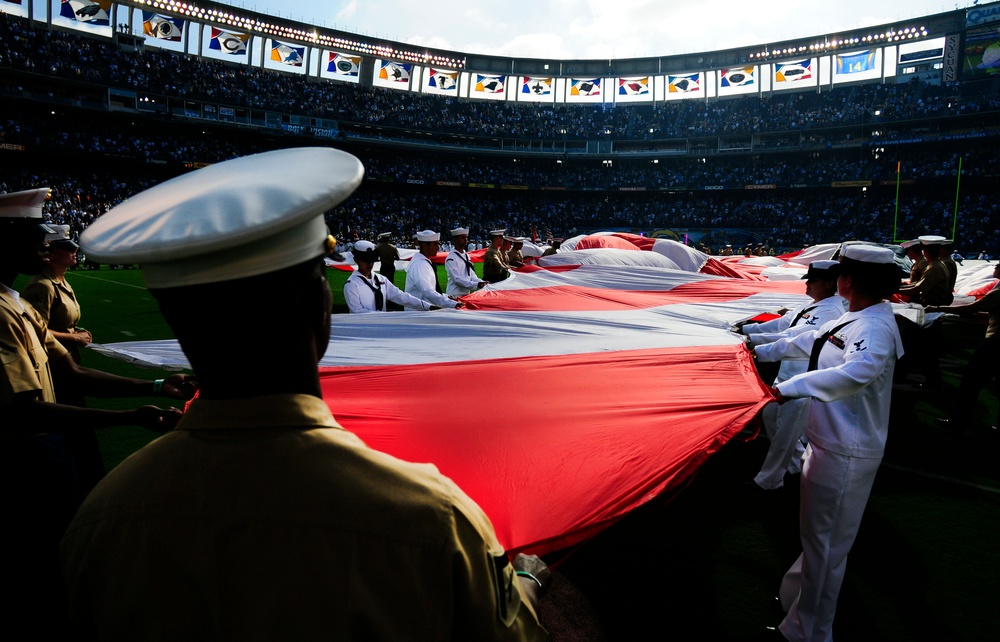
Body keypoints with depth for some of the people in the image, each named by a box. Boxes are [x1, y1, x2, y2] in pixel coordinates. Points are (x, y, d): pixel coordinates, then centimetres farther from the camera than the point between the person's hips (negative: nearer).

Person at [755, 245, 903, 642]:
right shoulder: (853, 318, 7)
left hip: (845, 456, -10)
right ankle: (800, 597, 44)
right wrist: (763, 351, 35)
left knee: (824, 543, 3)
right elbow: (812, 341, 24)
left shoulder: (876, 328, -23)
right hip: (831, 442, 10)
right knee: (819, 535, 25)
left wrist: (793, 387, -49)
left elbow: (857, 372, -44)